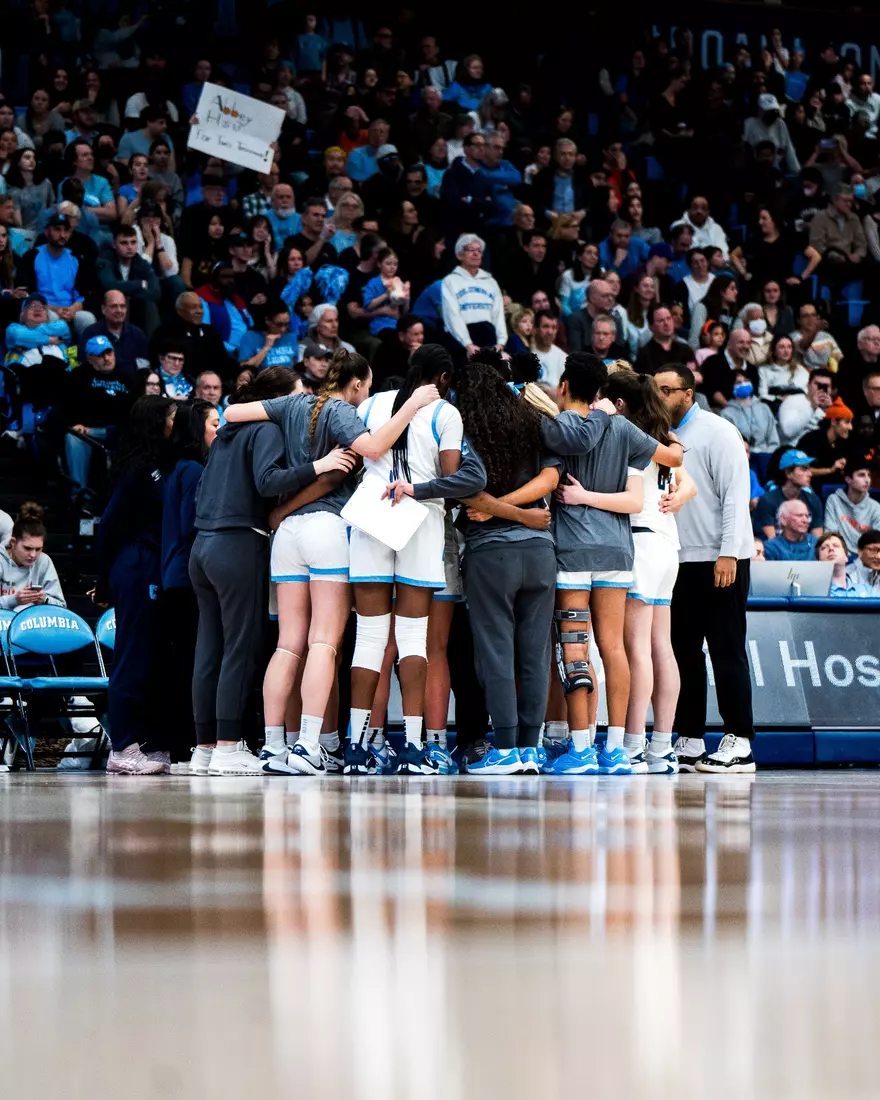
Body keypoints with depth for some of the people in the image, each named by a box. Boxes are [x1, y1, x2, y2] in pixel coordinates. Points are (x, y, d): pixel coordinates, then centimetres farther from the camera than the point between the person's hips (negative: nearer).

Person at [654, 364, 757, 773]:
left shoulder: (717, 432, -5)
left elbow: (736, 494, -10)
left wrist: (728, 554, -17)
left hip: (720, 559, -6)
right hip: (678, 560, 6)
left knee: (727, 650, -4)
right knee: (683, 651, 7)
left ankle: (738, 742, -3)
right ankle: (689, 742, 12)